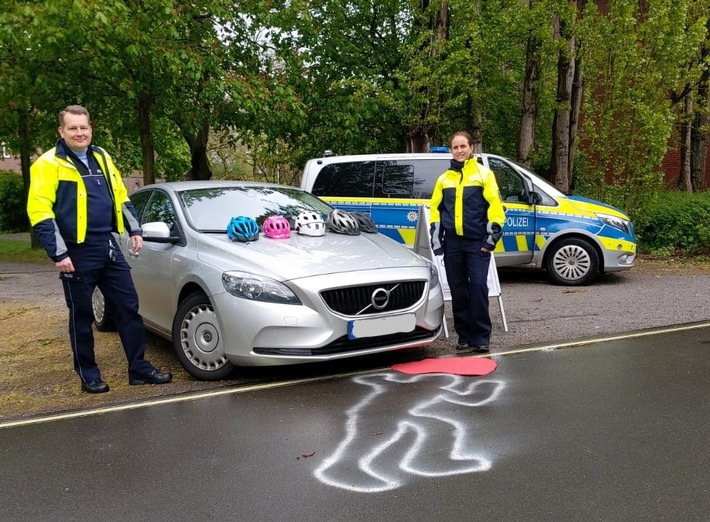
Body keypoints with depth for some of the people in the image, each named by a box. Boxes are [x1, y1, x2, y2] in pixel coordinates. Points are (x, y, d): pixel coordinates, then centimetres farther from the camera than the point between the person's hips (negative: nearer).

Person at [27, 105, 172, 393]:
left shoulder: (101, 158, 13)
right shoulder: (48, 164, -7)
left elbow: (121, 197, 21)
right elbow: (39, 212, -12)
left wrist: (134, 230, 11)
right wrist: (58, 253, -18)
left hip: (109, 247, 6)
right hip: (77, 252, -6)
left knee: (128, 307, 6)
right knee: (81, 315, 6)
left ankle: (139, 369, 14)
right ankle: (88, 375, 18)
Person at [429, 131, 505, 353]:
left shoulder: (484, 174, 2)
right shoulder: (444, 178, 13)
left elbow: (495, 205, -4)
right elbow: (435, 208, 14)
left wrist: (492, 235, -10)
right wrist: (436, 237, 6)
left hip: (477, 241, -4)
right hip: (452, 242, 4)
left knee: (478, 286, -10)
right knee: (458, 290, 6)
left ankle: (481, 337, -2)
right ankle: (464, 336, 15)